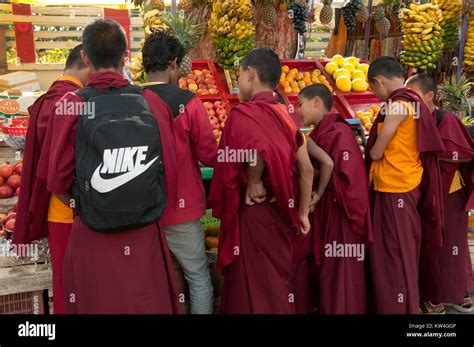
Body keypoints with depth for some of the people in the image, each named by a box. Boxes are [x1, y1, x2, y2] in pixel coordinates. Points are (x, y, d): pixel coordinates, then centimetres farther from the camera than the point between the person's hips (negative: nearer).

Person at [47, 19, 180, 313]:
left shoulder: (71, 104, -10)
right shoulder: (151, 101, -7)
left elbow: (58, 181, -6)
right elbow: (169, 171, -5)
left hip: (91, 236, 0)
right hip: (144, 234, 1)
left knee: (95, 302, 17)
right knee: (147, 303, 18)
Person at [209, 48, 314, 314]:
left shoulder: (242, 113, -15)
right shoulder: (285, 114, 5)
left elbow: (262, 149, -37)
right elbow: (306, 168, 7)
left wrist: (253, 183, -19)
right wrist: (302, 213, 15)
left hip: (253, 213, -7)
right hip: (280, 211, 7)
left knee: (252, 285, 7)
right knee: (279, 279, 21)